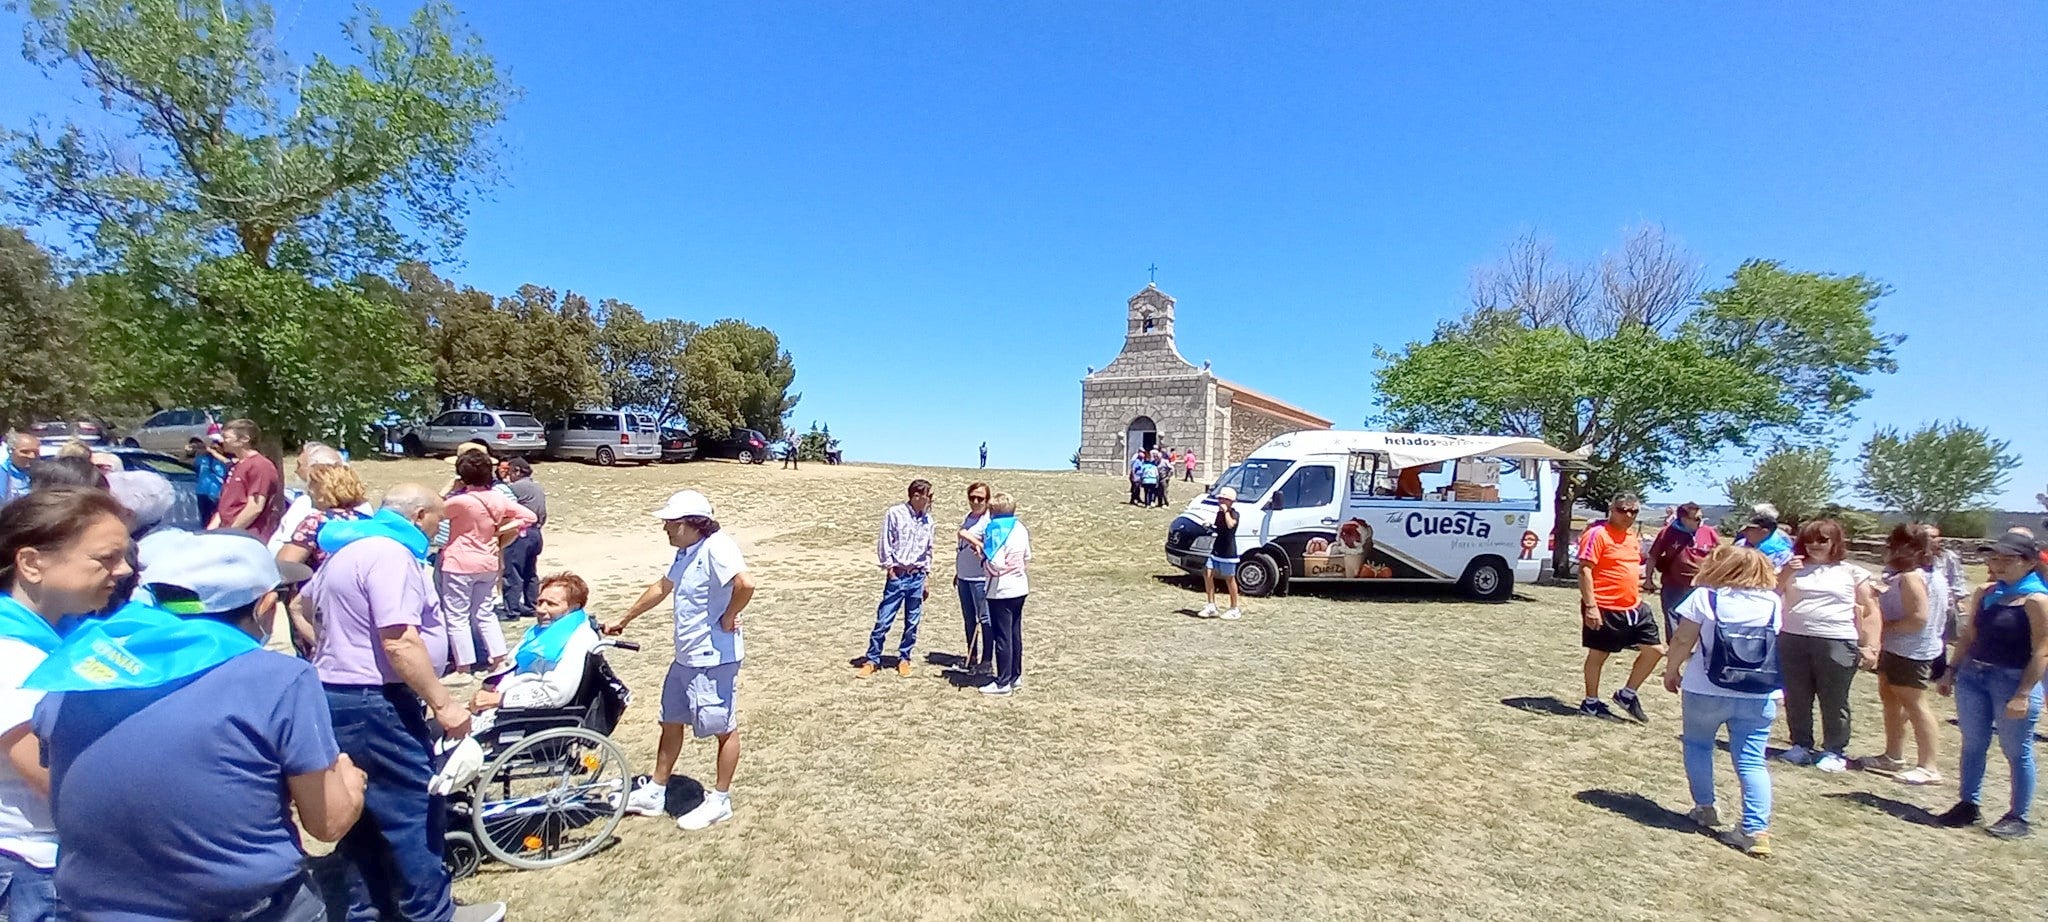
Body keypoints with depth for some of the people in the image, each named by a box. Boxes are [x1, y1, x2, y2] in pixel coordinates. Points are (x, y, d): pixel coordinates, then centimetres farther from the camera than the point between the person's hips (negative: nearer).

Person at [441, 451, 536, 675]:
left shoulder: (460, 500, -19)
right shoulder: (498, 499, -1)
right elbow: (530, 517, 5)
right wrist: (501, 530, 2)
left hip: (460, 564, -6)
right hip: (488, 563, 6)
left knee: (457, 616, 5)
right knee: (484, 613, 17)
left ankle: (463, 666, 8)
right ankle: (498, 659, 15)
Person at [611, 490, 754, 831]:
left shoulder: (716, 547, -22)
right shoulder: (685, 553, 10)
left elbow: (745, 584, -38)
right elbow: (662, 588, 25)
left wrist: (727, 618, -22)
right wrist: (624, 620, 31)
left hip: (714, 658, -10)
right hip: (686, 656, 10)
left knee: (724, 728, 6)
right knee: (671, 721, 20)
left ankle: (720, 801, 21)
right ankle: (655, 793, 36)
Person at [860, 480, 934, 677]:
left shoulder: (927, 520, 7)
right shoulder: (895, 513, -6)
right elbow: (884, 543, -4)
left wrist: (925, 579, 15)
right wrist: (890, 569, -7)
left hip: (917, 577, 4)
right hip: (897, 575, -4)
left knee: (912, 623, 8)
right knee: (884, 620, -1)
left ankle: (904, 659, 21)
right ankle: (872, 660, 10)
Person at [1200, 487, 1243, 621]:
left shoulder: (1234, 514, -12)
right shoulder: (1219, 513, 11)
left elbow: (1230, 524, -35)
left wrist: (1226, 511, -27)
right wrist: (1210, 526, 6)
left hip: (1228, 552, -8)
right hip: (1216, 550, 8)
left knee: (1229, 579, 2)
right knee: (1208, 574, 1)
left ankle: (1234, 609, 14)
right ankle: (1211, 606, 9)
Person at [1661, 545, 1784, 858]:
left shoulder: (1704, 597, -7)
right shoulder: (1773, 602, 3)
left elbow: (1683, 640, -8)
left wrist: (1671, 670, 7)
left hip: (1706, 691, -3)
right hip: (1760, 695, 3)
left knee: (1698, 746, 17)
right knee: (1752, 761, 4)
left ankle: (1705, 808, 23)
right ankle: (1756, 829, -2)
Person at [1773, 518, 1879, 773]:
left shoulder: (1852, 572, 5)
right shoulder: (1794, 568, 11)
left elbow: (1870, 612, 4)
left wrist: (1871, 646, -4)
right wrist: (1785, 572, -7)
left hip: (1837, 644, -2)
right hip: (1792, 641, 2)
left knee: (1834, 701, 4)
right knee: (1796, 699, 9)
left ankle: (1834, 751, 17)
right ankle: (1801, 745, 22)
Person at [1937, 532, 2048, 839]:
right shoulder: (1984, 593, 8)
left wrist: (2023, 695, -18)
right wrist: (1951, 671, 12)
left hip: (2013, 681, -6)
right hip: (1972, 676, 6)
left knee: (2017, 751, 5)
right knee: (1972, 744, 13)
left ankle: (2018, 817, 16)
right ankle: (1968, 805, 23)